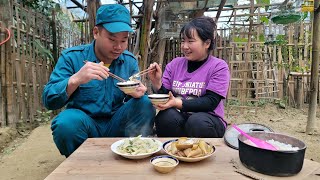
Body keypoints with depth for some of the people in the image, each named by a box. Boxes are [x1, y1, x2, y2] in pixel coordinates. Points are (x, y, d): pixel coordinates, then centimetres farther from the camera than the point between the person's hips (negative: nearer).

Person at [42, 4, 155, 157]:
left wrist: (138, 93, -21)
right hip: (83, 124, -2)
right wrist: (75, 80, -32)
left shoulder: (130, 61, 2)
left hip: (116, 126, 2)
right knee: (67, 122, -34)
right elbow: (48, 100, -12)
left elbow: (136, 94, 4)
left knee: (145, 104, -21)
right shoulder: (71, 57, -7)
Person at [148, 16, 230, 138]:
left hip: (208, 119, -1)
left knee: (197, 122, -34)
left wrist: (178, 103, -24)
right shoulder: (174, 64, 7)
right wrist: (156, 82, -14)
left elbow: (210, 102, -14)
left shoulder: (219, 67, -4)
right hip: (178, 117, 2)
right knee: (165, 117, -30)